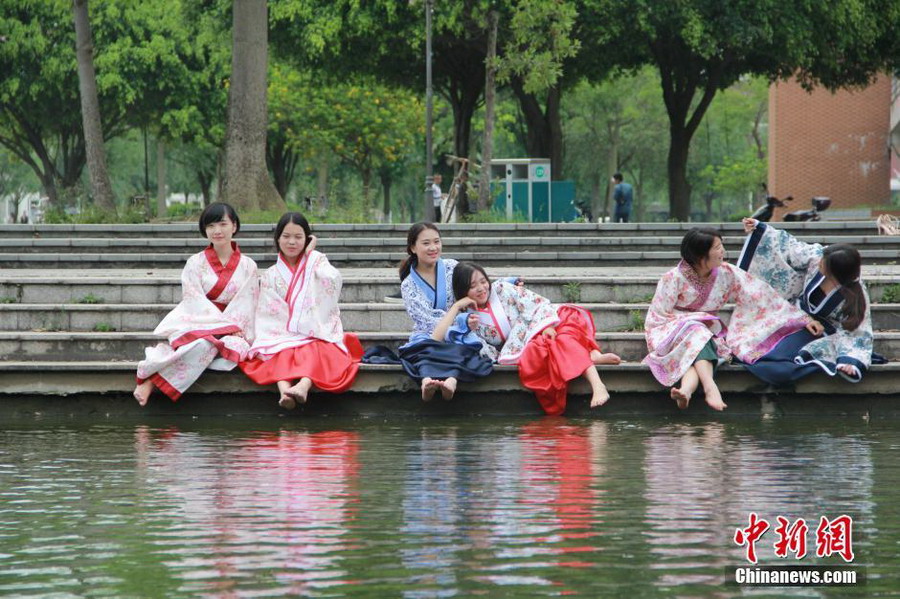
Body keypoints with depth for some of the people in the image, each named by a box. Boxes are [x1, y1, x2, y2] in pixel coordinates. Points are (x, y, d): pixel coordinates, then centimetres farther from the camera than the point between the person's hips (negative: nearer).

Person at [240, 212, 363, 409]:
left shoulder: (316, 263, 11)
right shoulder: (270, 276, 15)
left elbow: (332, 280, -12)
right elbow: (267, 315, 7)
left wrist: (310, 254, -2)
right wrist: (264, 340, -11)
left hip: (317, 335, -1)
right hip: (283, 337, 1)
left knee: (318, 351, -35)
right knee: (282, 354, -33)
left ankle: (303, 386, -63)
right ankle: (284, 389, -60)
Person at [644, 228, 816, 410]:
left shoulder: (726, 274, -3)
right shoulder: (674, 278, -13)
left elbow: (762, 295, -3)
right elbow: (658, 316, -8)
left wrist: (803, 318, -5)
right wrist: (695, 320, -16)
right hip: (673, 331, -2)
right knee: (695, 334, -36)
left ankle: (685, 390, -63)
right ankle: (710, 388, -56)